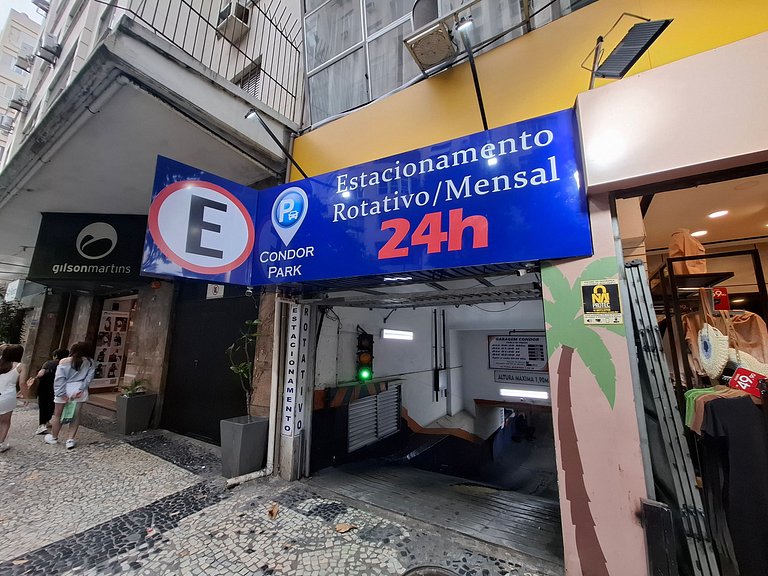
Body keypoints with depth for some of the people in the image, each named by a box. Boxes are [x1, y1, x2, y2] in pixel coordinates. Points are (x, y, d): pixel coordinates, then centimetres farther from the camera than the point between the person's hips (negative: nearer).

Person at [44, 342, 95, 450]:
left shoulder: (64, 362, -6)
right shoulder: (90, 362, -1)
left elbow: (59, 379, -11)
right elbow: (88, 378, -6)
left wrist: (61, 394, -10)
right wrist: (80, 390, -5)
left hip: (65, 392, -1)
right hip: (79, 392, 1)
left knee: (58, 415, 16)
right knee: (76, 416, 9)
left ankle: (54, 438, 31)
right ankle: (70, 440, 9)